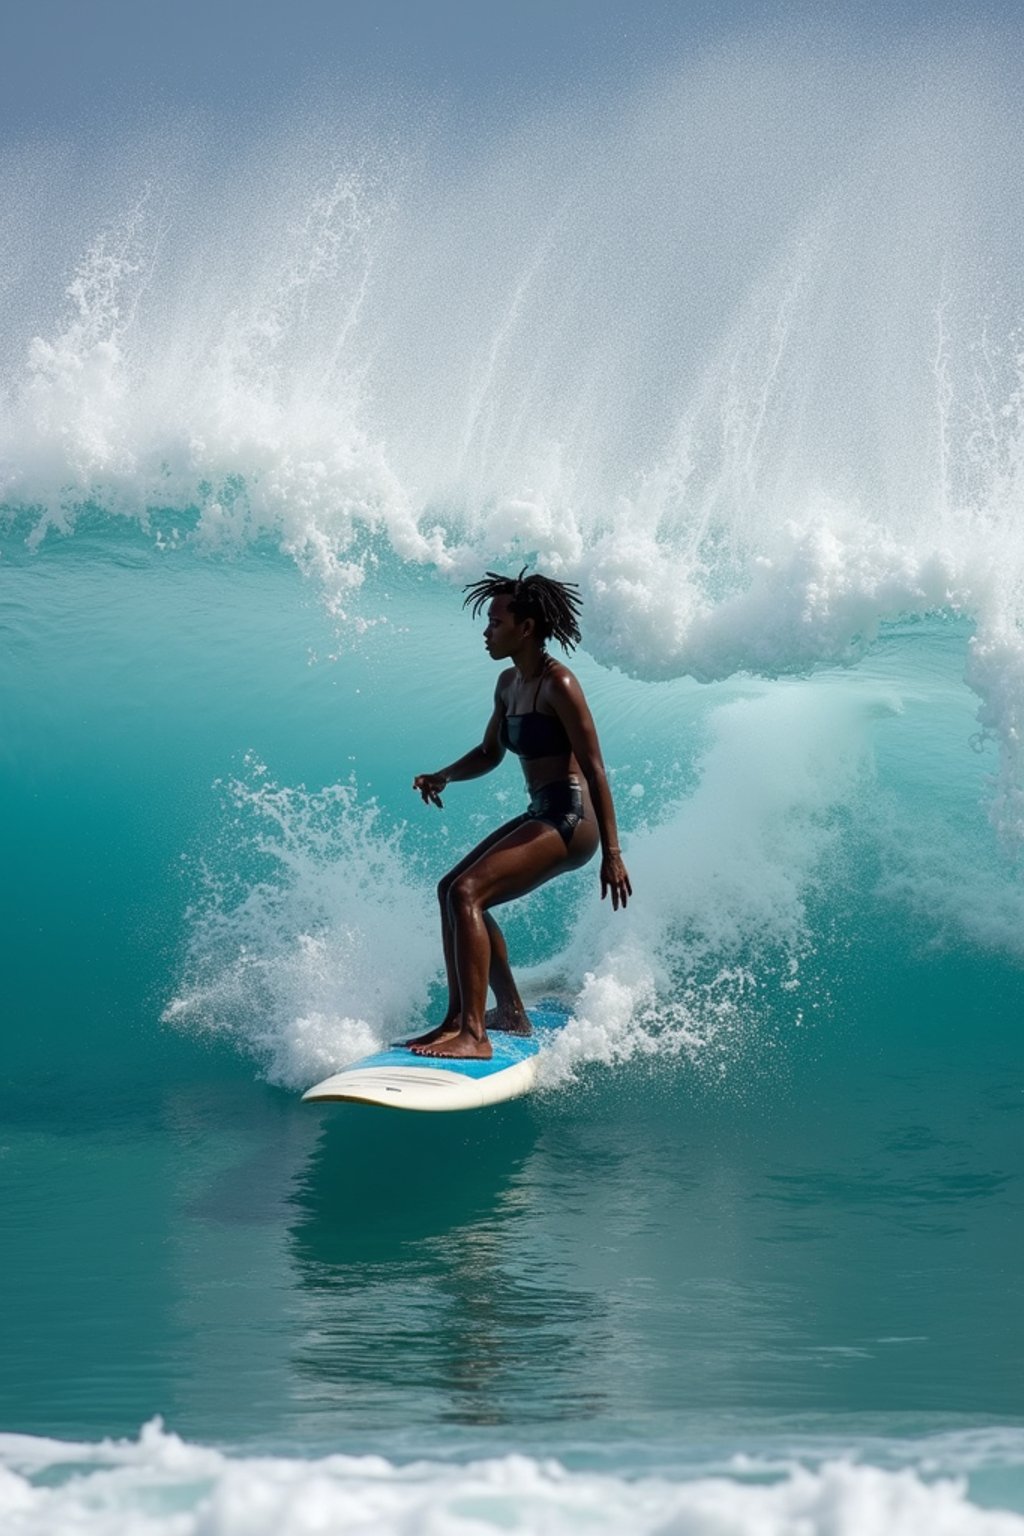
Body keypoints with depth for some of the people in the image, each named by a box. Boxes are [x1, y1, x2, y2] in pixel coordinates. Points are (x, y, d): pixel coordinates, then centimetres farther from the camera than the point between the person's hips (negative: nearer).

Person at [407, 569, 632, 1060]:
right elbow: (489, 753, 24)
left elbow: (594, 768, -18)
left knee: (466, 893, -22)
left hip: (571, 820, -10)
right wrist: (444, 777, 3)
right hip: (539, 816, 10)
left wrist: (612, 853, -21)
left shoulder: (558, 685, -15)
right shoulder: (509, 684, 12)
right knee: (452, 890, 19)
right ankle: (511, 1014, 25)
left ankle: (472, 1034, -24)